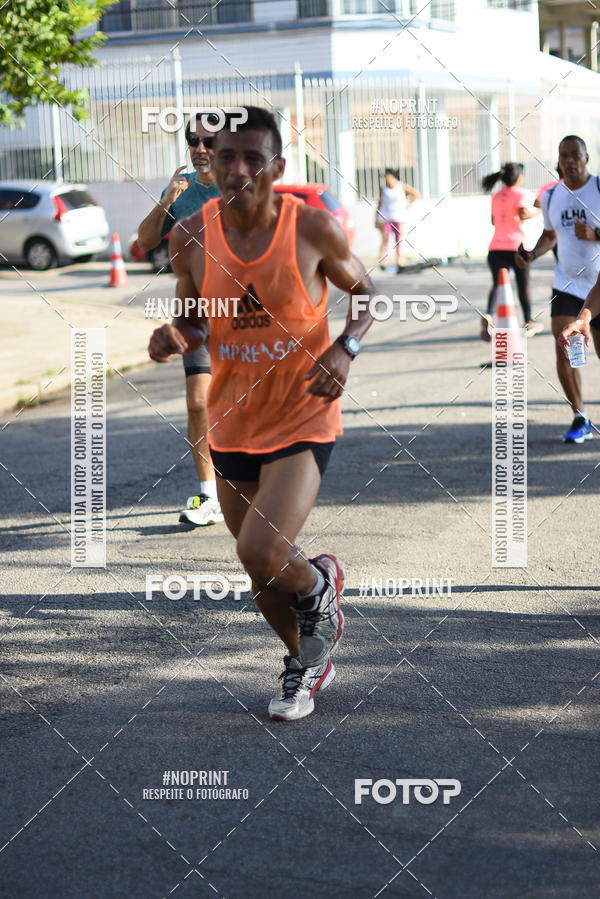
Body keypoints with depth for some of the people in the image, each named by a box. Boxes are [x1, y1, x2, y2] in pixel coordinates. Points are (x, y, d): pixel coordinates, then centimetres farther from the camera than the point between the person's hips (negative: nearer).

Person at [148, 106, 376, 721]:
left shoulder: (312, 228, -14)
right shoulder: (191, 236, -7)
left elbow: (367, 293, 2)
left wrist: (345, 349, -16)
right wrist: (174, 337, -15)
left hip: (303, 417, -4)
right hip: (233, 423, 4)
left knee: (261, 552, -21)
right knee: (259, 569, 16)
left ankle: (318, 585, 15)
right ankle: (305, 663, 43)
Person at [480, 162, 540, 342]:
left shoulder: (496, 196, 16)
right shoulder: (521, 194, -1)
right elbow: (523, 213, -19)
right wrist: (536, 212, -2)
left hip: (496, 248, 4)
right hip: (516, 246, -4)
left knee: (497, 284, -7)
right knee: (523, 286, 13)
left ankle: (488, 316, -34)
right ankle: (529, 323, 26)